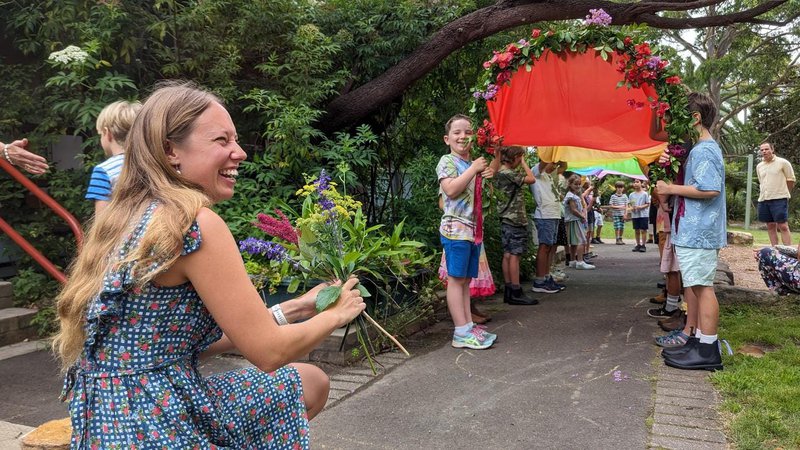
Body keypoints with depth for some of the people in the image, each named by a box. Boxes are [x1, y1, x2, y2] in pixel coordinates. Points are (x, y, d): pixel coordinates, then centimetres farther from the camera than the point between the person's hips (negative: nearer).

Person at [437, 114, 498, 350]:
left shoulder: (472, 164, 19)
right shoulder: (447, 161, -4)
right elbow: (451, 189, -21)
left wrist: (486, 176, 7)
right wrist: (474, 169, -14)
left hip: (474, 228, 8)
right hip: (456, 228, -8)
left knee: (466, 279, 10)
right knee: (456, 279, -6)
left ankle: (468, 326, 14)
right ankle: (461, 333, -4)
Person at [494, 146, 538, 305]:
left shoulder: (500, 172, 14)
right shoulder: (508, 173, -15)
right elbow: (531, 179, -12)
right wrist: (523, 162, -5)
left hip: (506, 219, 10)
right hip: (515, 219, -10)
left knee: (508, 254, 9)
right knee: (514, 255, -7)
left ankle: (509, 291, 12)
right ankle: (516, 293, -4)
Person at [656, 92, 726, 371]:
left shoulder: (703, 150, -14)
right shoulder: (702, 148, 19)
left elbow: (710, 189, -25)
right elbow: (691, 182, 22)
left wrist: (671, 188, -16)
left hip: (699, 232, -11)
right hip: (693, 230, 11)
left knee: (702, 286, -7)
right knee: (693, 284, 15)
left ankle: (708, 351, -2)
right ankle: (695, 340, 24)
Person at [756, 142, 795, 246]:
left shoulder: (783, 162, -3)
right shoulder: (759, 166, 13)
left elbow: (791, 180, 3)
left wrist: (783, 192, 9)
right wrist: (764, 194, 17)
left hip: (779, 199, -5)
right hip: (763, 200, 5)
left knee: (783, 226, -9)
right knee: (770, 226, 8)